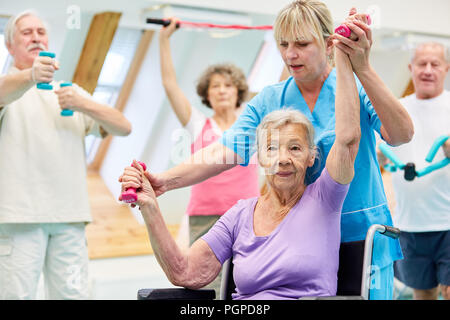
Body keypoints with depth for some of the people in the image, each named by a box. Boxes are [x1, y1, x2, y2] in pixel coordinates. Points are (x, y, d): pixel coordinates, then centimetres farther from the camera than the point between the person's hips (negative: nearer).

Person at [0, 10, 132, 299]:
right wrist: (31, 76, -41)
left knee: (74, 294, 0)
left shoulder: (72, 91, 23)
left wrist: (83, 104, -7)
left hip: (70, 213, 4)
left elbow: (123, 127, 12)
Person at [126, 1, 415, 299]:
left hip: (361, 239, -2)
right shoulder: (269, 101, 4)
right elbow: (227, 150, -9)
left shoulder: (359, 89, -6)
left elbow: (401, 135, -23)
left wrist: (363, 69, -36)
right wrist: (165, 181, -26)